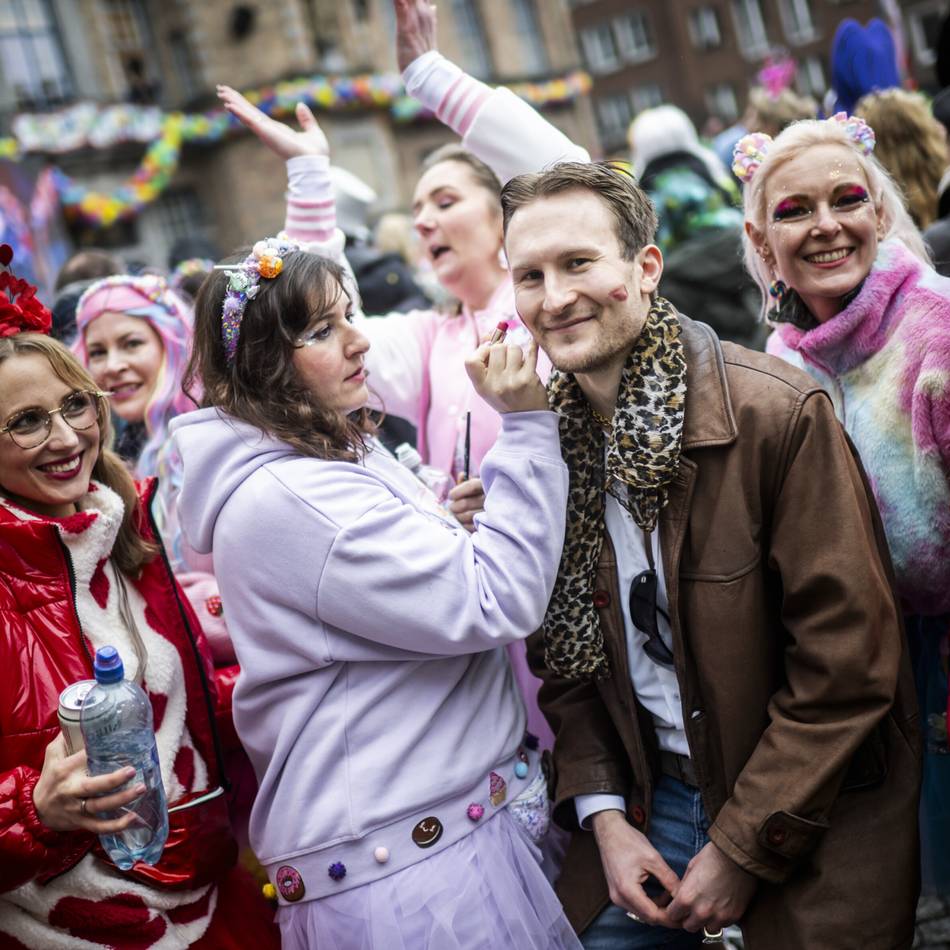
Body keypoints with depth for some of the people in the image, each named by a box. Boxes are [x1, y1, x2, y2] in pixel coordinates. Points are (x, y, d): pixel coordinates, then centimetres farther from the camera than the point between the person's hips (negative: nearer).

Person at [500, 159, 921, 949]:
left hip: (810, 824, -4)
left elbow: (848, 662, -18)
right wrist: (603, 815, -5)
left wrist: (744, 849, -15)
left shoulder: (781, 415, -20)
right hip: (648, 802, 4)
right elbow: (566, 654, 6)